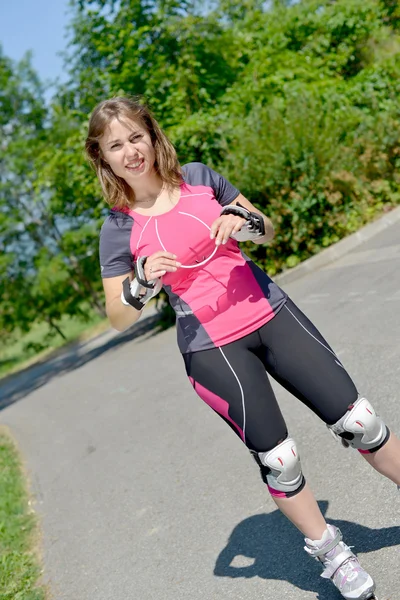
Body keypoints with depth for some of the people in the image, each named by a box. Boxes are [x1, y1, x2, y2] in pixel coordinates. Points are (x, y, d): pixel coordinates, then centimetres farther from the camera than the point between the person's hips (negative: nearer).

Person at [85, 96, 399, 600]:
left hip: (269, 313, 3)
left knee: (357, 420, 4)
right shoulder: (119, 229, -3)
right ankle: (328, 551, 27)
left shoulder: (198, 177, 4)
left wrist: (245, 221, -10)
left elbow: (268, 233, 12)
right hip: (212, 348, -3)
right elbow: (119, 318, 0)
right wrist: (141, 284, -20)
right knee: (276, 457, 0)